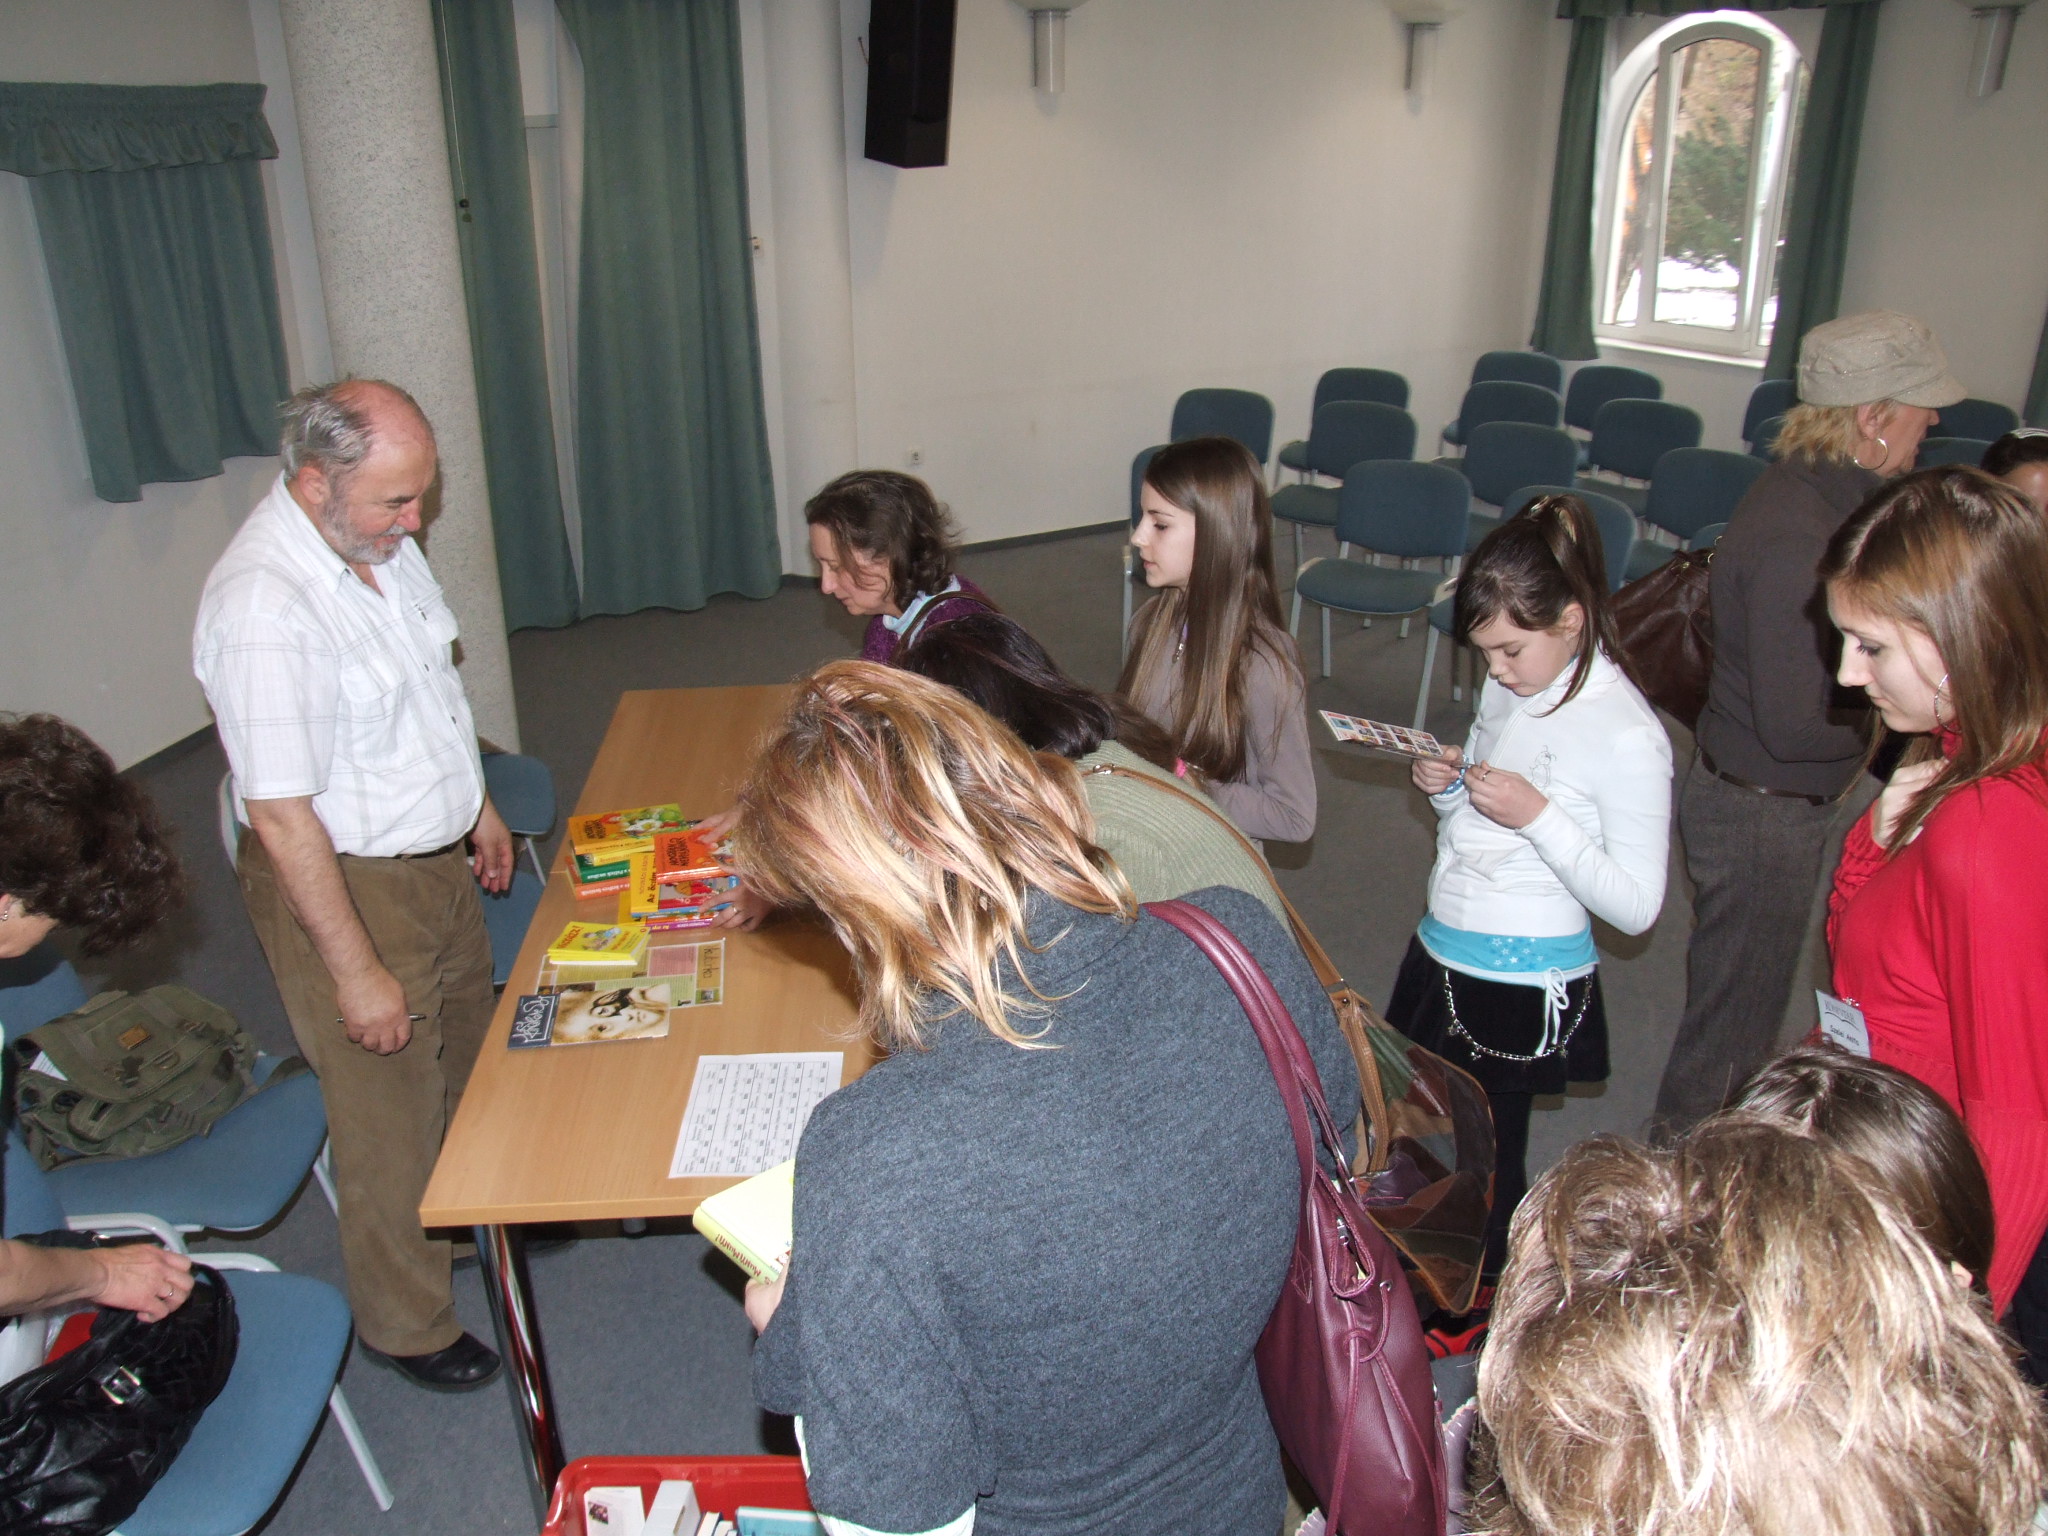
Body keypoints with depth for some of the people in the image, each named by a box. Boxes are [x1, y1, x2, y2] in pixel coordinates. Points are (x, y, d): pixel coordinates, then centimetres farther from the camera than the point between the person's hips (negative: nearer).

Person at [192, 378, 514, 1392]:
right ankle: (406, 1325, 30)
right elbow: (282, 814, -27)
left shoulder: (378, 540, -2)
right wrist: (356, 970, -22)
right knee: (391, 1117, 8)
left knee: (464, 1057, 26)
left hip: (438, 856, 9)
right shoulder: (263, 605, -29)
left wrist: (476, 803, 20)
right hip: (344, 885, -8)